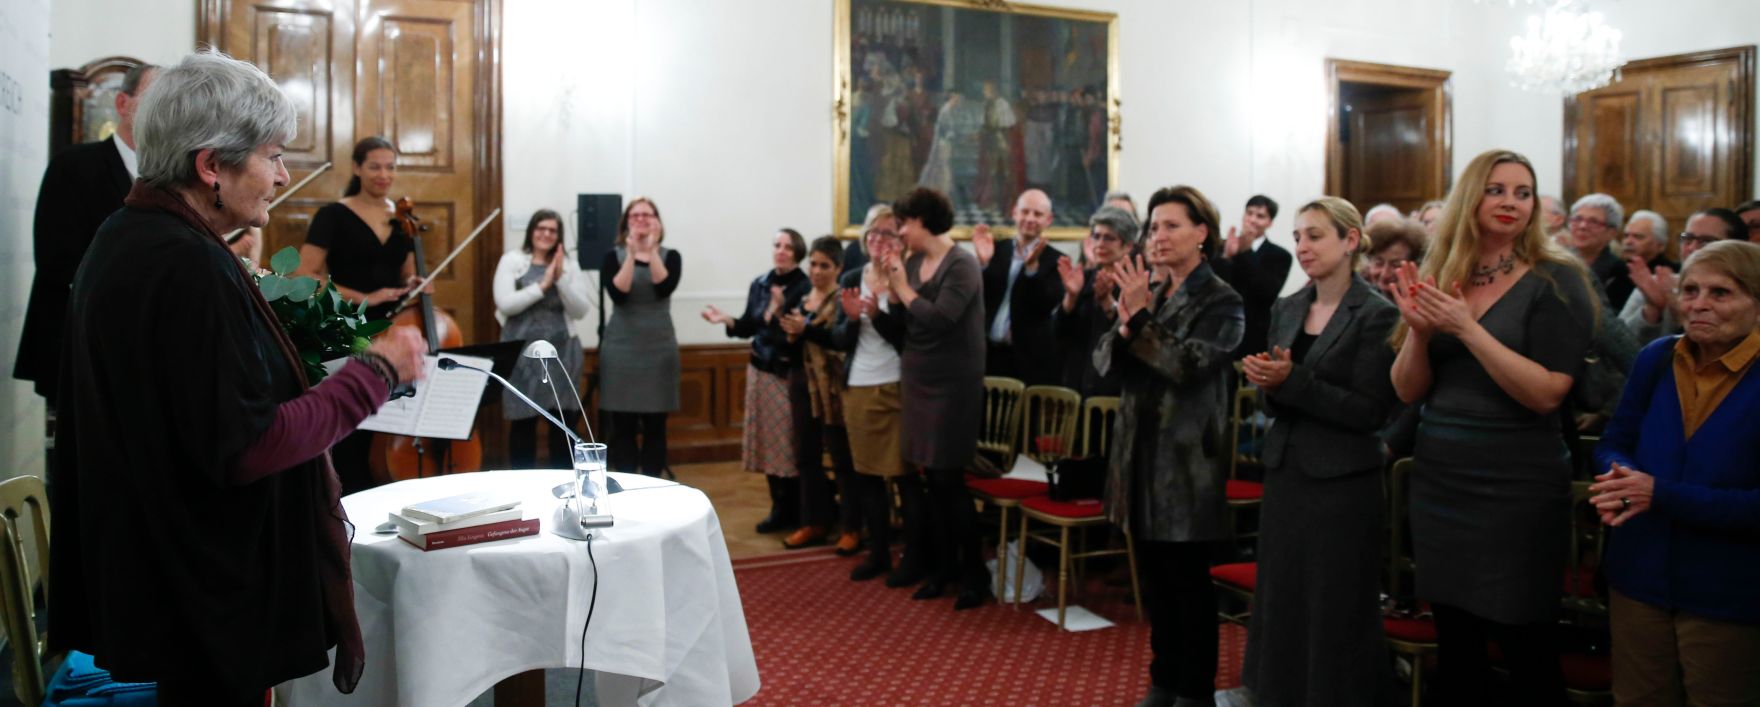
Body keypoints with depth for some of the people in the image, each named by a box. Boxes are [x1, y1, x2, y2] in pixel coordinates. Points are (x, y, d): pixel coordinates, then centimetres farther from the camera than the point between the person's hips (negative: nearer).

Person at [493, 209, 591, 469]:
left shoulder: (570, 265, 8)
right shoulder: (512, 261, 2)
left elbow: (580, 311, 0)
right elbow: (505, 304, -10)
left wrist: (561, 279, -12)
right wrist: (542, 285, -13)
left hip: (561, 351, 2)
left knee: (565, 419, 4)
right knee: (523, 421, 2)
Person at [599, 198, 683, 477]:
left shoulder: (670, 256, 4)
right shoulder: (613, 257, 2)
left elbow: (665, 288, -15)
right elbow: (617, 294, -15)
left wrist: (652, 250, -20)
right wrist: (632, 254, -20)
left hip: (659, 348, 1)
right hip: (621, 348, -1)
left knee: (655, 425, 4)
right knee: (622, 425, 1)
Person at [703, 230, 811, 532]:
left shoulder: (804, 288, -11)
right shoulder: (759, 284, 8)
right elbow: (749, 327, 11)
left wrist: (779, 311, -31)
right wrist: (727, 320, -6)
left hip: (789, 373, -6)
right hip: (760, 370, 6)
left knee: (789, 442, -2)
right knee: (767, 440, 8)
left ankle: (794, 513, 10)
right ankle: (779, 509, 19)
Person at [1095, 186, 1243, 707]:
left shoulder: (1221, 301, -8)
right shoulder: (1148, 292, 10)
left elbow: (1189, 365, -21)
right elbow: (1105, 362, 3)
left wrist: (1140, 316, -23)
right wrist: (1124, 325, -16)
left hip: (1187, 457, -6)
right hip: (1140, 450, 6)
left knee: (1188, 577, 3)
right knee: (1154, 573, 14)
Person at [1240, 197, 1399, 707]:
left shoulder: (1376, 314, -9)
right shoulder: (1286, 309, 9)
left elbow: (1371, 411, -15)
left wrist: (1292, 381, -22)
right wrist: (1267, 383, -10)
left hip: (1341, 484, -6)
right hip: (1285, 473, 6)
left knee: (1336, 616, 4)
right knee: (1281, 604, 13)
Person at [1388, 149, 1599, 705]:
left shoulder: (1555, 281, -7)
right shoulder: (1436, 280, 6)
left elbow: (1547, 393, -16)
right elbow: (1407, 391, 4)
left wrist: (1467, 327, -23)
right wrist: (1417, 330, -15)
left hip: (1516, 490, -4)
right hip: (1437, 482, 4)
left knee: (1522, 641, 3)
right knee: (1453, 642, 12)